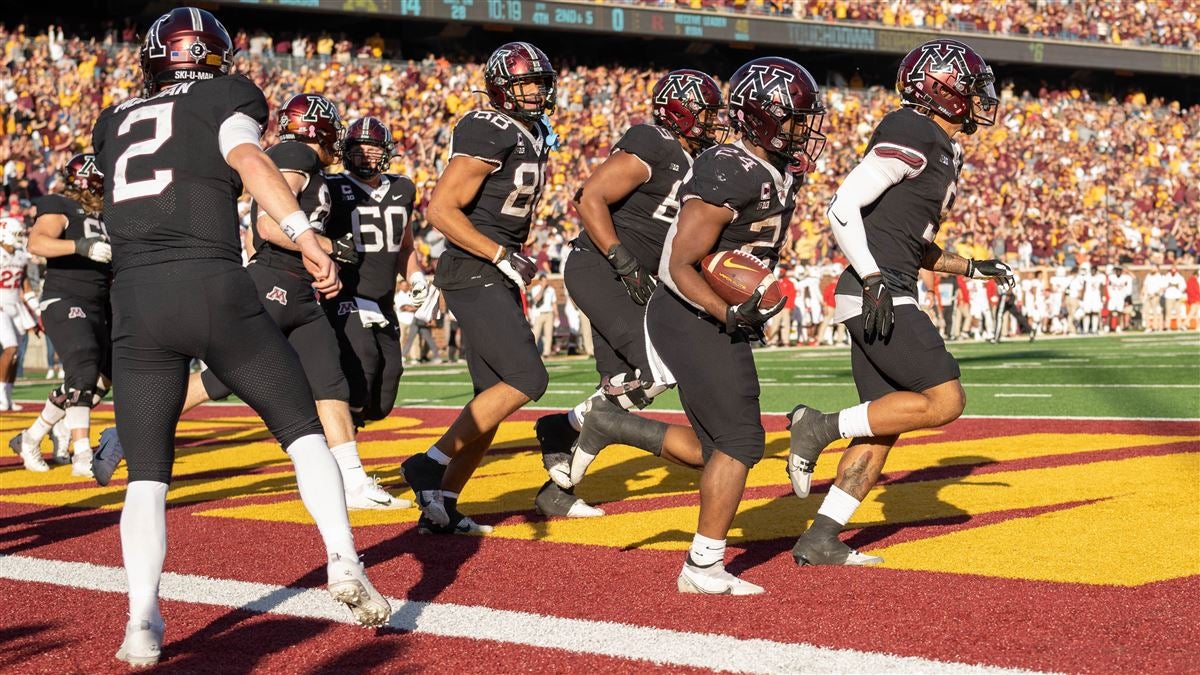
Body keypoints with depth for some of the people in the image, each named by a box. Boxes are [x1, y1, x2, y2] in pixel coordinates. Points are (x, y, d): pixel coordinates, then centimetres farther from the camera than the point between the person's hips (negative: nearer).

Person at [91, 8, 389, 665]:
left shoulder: (113, 124, 23)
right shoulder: (225, 98, 11)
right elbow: (249, 160, -9)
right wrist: (305, 235, -20)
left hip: (133, 301, 3)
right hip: (212, 286, -3)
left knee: (146, 473, 7)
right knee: (303, 429, 11)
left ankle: (142, 623, -8)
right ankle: (344, 563, -3)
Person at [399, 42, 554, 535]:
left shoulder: (536, 137, 14)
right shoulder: (490, 134, -15)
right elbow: (441, 210, -19)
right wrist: (503, 257, -19)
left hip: (498, 277, 10)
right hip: (473, 273, -10)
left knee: (493, 399, 8)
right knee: (527, 380, -16)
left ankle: (441, 505, 12)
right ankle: (431, 465, -9)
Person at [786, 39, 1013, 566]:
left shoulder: (942, 150, 20)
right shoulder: (913, 137, -11)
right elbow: (843, 207, -18)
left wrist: (969, 268, 23)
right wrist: (874, 282, -22)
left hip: (887, 299, 10)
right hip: (879, 298, -10)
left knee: (883, 430, 9)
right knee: (944, 401, -11)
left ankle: (820, 540, 11)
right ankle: (822, 427, -6)